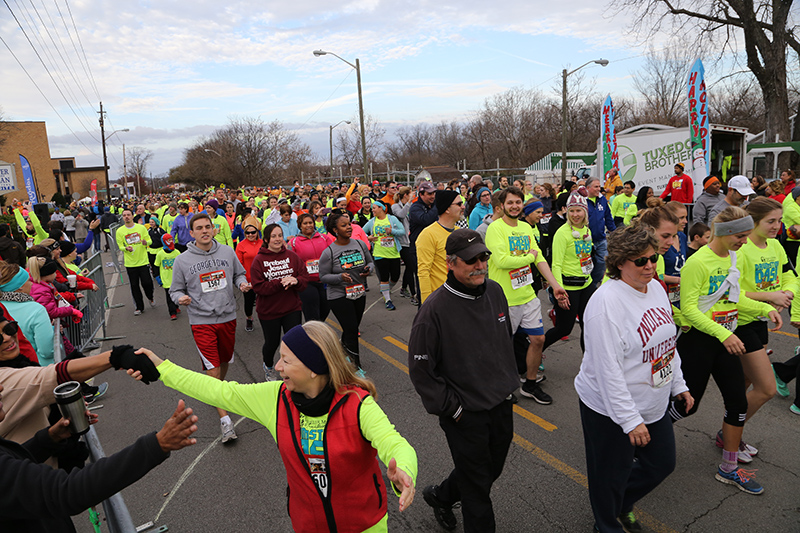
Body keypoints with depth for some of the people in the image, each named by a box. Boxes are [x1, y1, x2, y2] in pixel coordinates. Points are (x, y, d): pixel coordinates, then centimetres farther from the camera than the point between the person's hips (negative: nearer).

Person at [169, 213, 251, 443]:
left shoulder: (227, 252, 3)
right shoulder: (182, 260, -4)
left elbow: (239, 274, 15)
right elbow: (176, 290, 3)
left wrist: (242, 283, -6)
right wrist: (180, 298, -18)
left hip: (227, 316, 3)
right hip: (202, 320, -3)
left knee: (225, 361, 20)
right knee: (212, 368, -7)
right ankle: (224, 420, -3)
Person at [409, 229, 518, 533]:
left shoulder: (495, 292, -2)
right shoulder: (435, 309, -22)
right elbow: (420, 369, -17)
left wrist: (509, 384, 13)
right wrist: (451, 408, -14)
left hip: (502, 405, 7)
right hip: (464, 414, -7)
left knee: (492, 470, 25)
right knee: (477, 490, 10)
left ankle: (440, 496, 49)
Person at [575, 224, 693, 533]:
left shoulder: (656, 288, 2)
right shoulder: (607, 301, -26)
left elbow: (668, 342, 15)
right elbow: (607, 368, -26)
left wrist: (678, 385, 16)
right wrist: (630, 420, -24)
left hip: (653, 404, 8)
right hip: (610, 409, -8)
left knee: (662, 463, 23)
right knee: (612, 474, 12)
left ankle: (621, 505, 49)